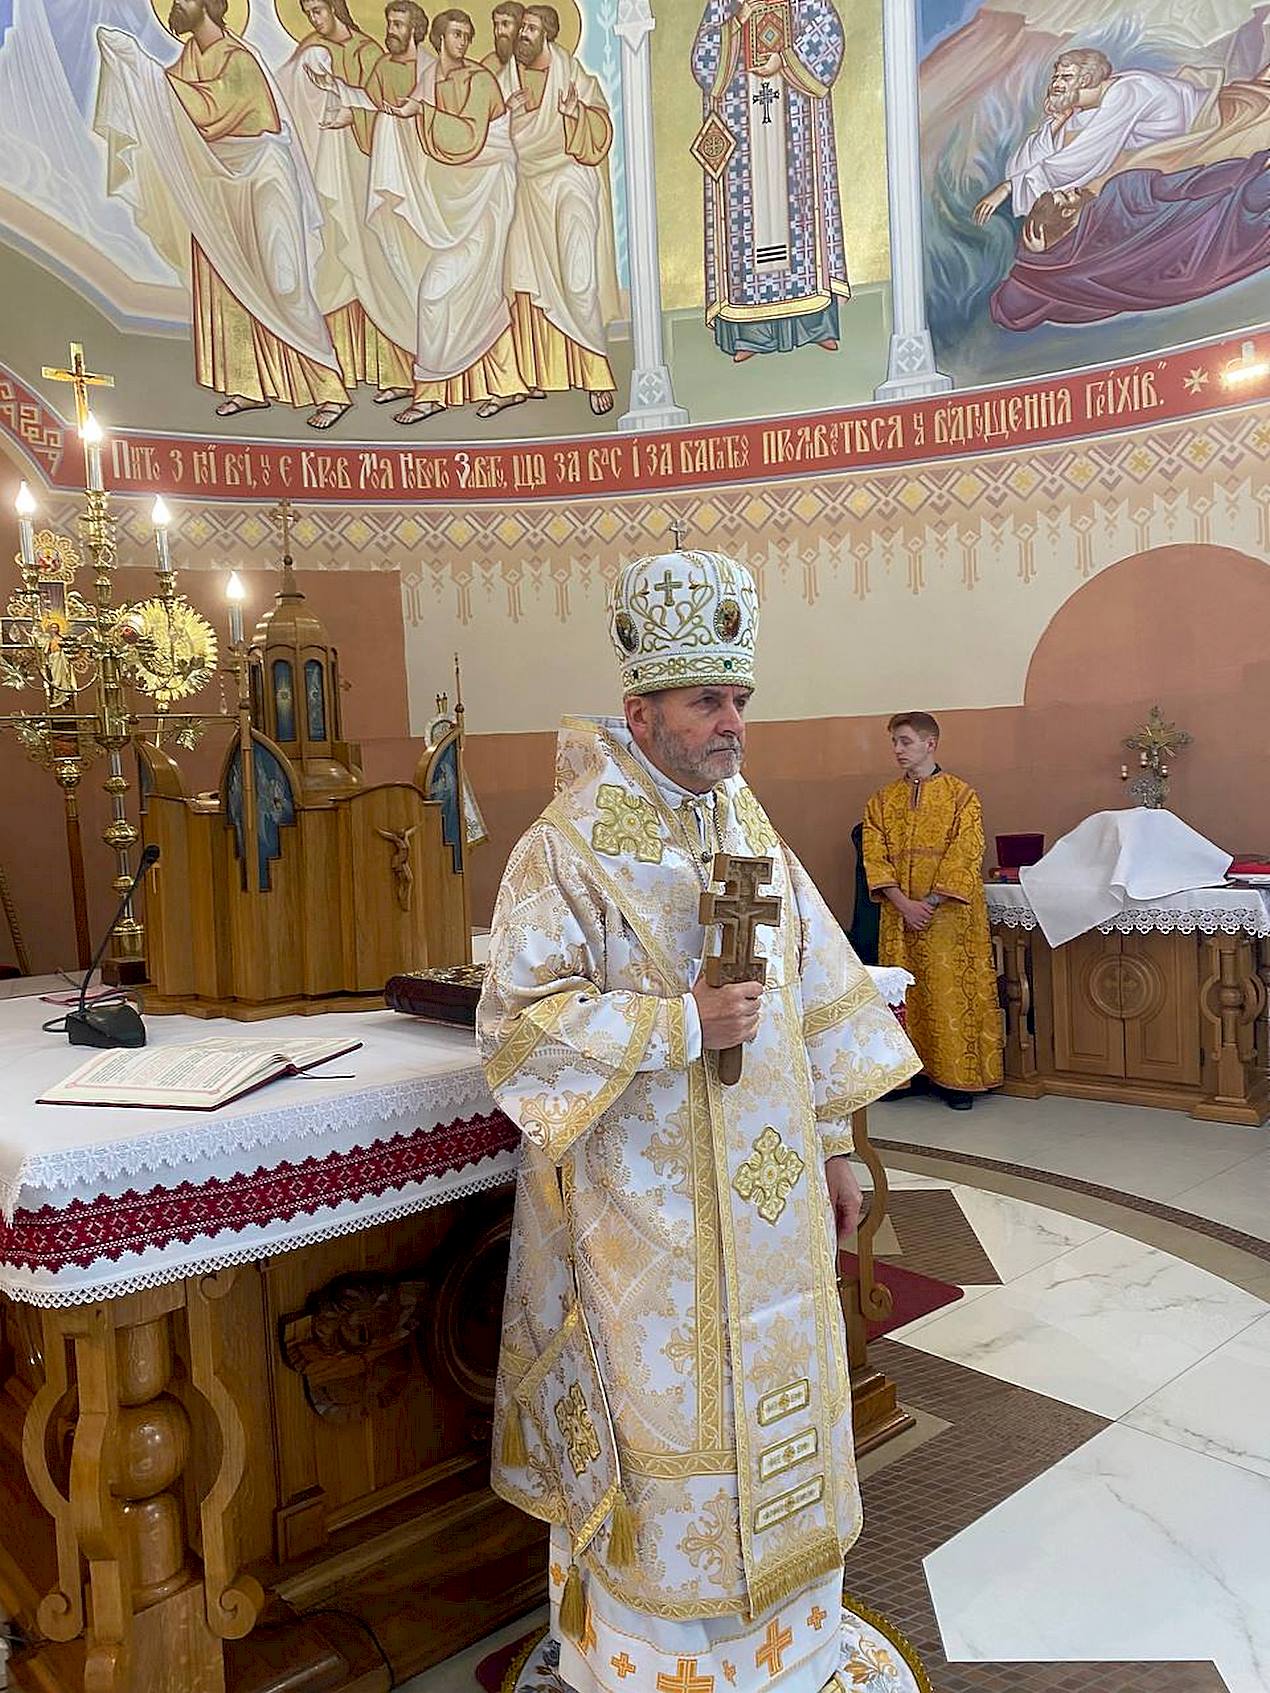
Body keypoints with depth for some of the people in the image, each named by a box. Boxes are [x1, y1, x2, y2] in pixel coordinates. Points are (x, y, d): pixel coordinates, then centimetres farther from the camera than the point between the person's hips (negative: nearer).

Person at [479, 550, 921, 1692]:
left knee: (771, 1410, 18)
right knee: (659, 1422, 8)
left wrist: (834, 1144, 10)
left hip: (765, 1192, 6)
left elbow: (822, 994, 11)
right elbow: (518, 1020, -18)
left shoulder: (752, 835, 6)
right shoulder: (567, 849, -13)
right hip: (643, 1203, -6)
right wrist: (684, 1023, -23)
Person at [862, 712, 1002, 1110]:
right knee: (903, 992, 6)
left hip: (949, 914, -4)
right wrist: (903, 903, -11)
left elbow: (965, 856, -9)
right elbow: (874, 857, 2)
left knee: (951, 992, -2)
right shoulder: (882, 801, 10)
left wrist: (931, 902, -16)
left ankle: (958, 1077, 6)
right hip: (899, 915, 4)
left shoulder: (961, 794, -1)